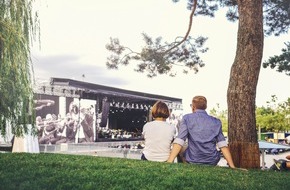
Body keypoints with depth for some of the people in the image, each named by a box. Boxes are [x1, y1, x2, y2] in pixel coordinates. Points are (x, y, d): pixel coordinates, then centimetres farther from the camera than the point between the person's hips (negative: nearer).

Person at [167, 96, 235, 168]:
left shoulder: (187, 118, -2)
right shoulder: (216, 122, 5)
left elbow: (179, 142, -13)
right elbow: (223, 145, -2)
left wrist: (169, 162, -15)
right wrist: (232, 166, -1)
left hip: (193, 161, -2)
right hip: (213, 163, 3)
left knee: (182, 148, 27)